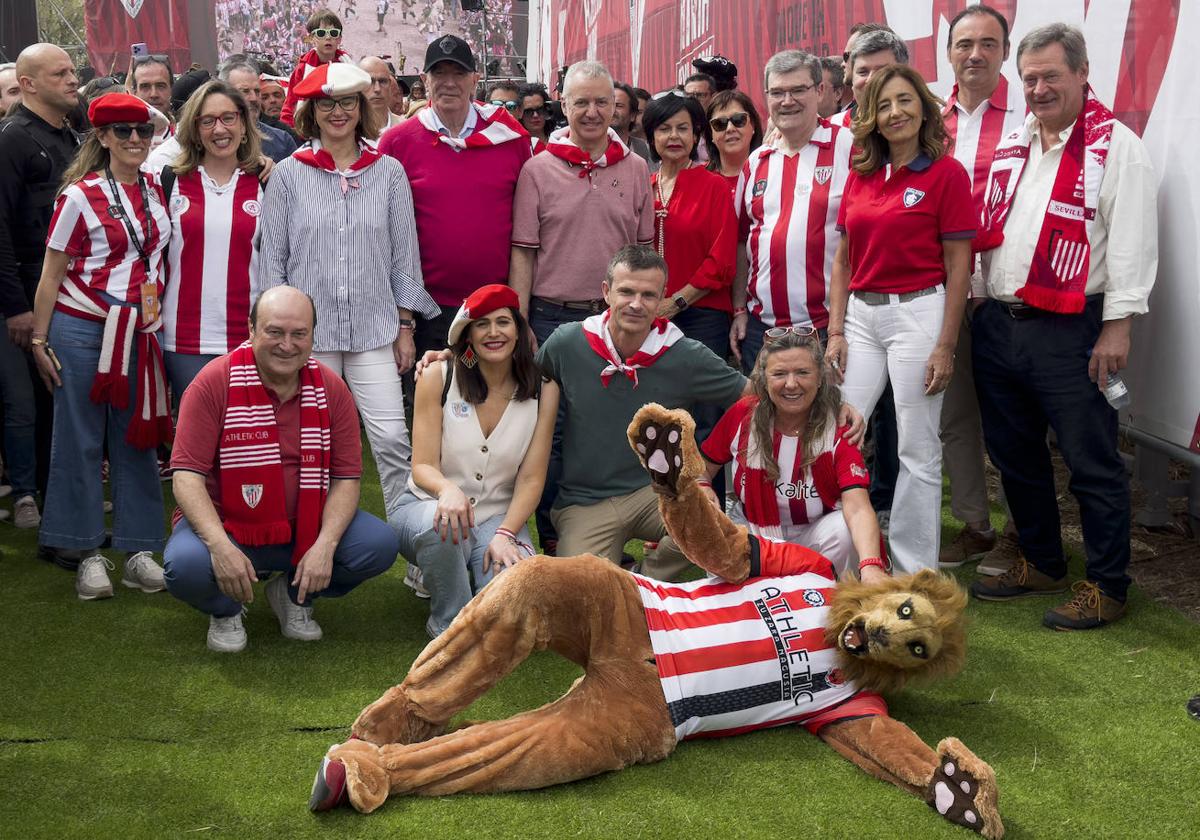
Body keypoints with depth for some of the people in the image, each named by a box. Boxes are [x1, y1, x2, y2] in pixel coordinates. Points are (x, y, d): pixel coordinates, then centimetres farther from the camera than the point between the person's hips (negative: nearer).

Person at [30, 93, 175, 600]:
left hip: (139, 331, 4)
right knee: (81, 441, 3)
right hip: (82, 329, -4)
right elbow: (51, 274, -3)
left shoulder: (156, 191, 6)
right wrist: (39, 340, -5)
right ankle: (88, 553, 11)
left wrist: (154, 316, 11)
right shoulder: (80, 195, -7)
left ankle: (138, 549, 15)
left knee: (137, 438, 7)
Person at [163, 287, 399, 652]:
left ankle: (295, 595, 11)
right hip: (224, 524, -3)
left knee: (379, 545, -20)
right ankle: (225, 609, 6)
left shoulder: (331, 388, -3)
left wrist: (324, 545, -20)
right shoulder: (214, 382, -13)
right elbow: (186, 475, -17)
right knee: (185, 565, -35)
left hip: (307, 526, 3)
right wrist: (220, 546, -32)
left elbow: (347, 477, -3)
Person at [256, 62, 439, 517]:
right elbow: (272, 257, 6)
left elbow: (403, 253, 8)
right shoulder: (288, 174, 5)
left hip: (374, 327, 0)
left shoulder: (389, 172, 6)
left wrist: (405, 326, 6)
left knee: (391, 438, -8)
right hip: (308, 330, 0)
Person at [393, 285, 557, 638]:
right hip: (429, 505, -1)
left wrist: (505, 534, -20)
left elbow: (531, 479, -4)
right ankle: (449, 623, -11)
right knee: (441, 524, -39)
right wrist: (448, 490, -32)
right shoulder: (438, 377, -6)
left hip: (499, 515, 1)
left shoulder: (543, 390, -2)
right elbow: (422, 466, -8)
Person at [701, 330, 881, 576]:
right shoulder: (743, 415, -12)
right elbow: (703, 465, 5)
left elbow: (857, 509, -35)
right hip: (751, 532, 1)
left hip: (813, 532, -1)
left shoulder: (838, 431, -20)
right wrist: (702, 489, -21)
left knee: (843, 530, -33)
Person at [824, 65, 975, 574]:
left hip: (917, 312, -5)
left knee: (917, 450, 2)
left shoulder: (946, 173, -4)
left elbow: (958, 267, -6)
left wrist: (945, 346, -10)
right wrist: (835, 332, 6)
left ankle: (916, 573, 13)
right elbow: (843, 260, 13)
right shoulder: (860, 176, 11)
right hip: (861, 315, 5)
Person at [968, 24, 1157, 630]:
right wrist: (975, 308, 15)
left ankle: (1106, 586, 10)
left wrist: (1117, 326, -15)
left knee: (1092, 464, -1)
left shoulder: (1115, 145, -5)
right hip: (998, 324, 7)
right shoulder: (1010, 146, 14)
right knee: (1014, 455, 16)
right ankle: (1041, 563, 32)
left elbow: (1131, 241, -10)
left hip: (1069, 330, -7)